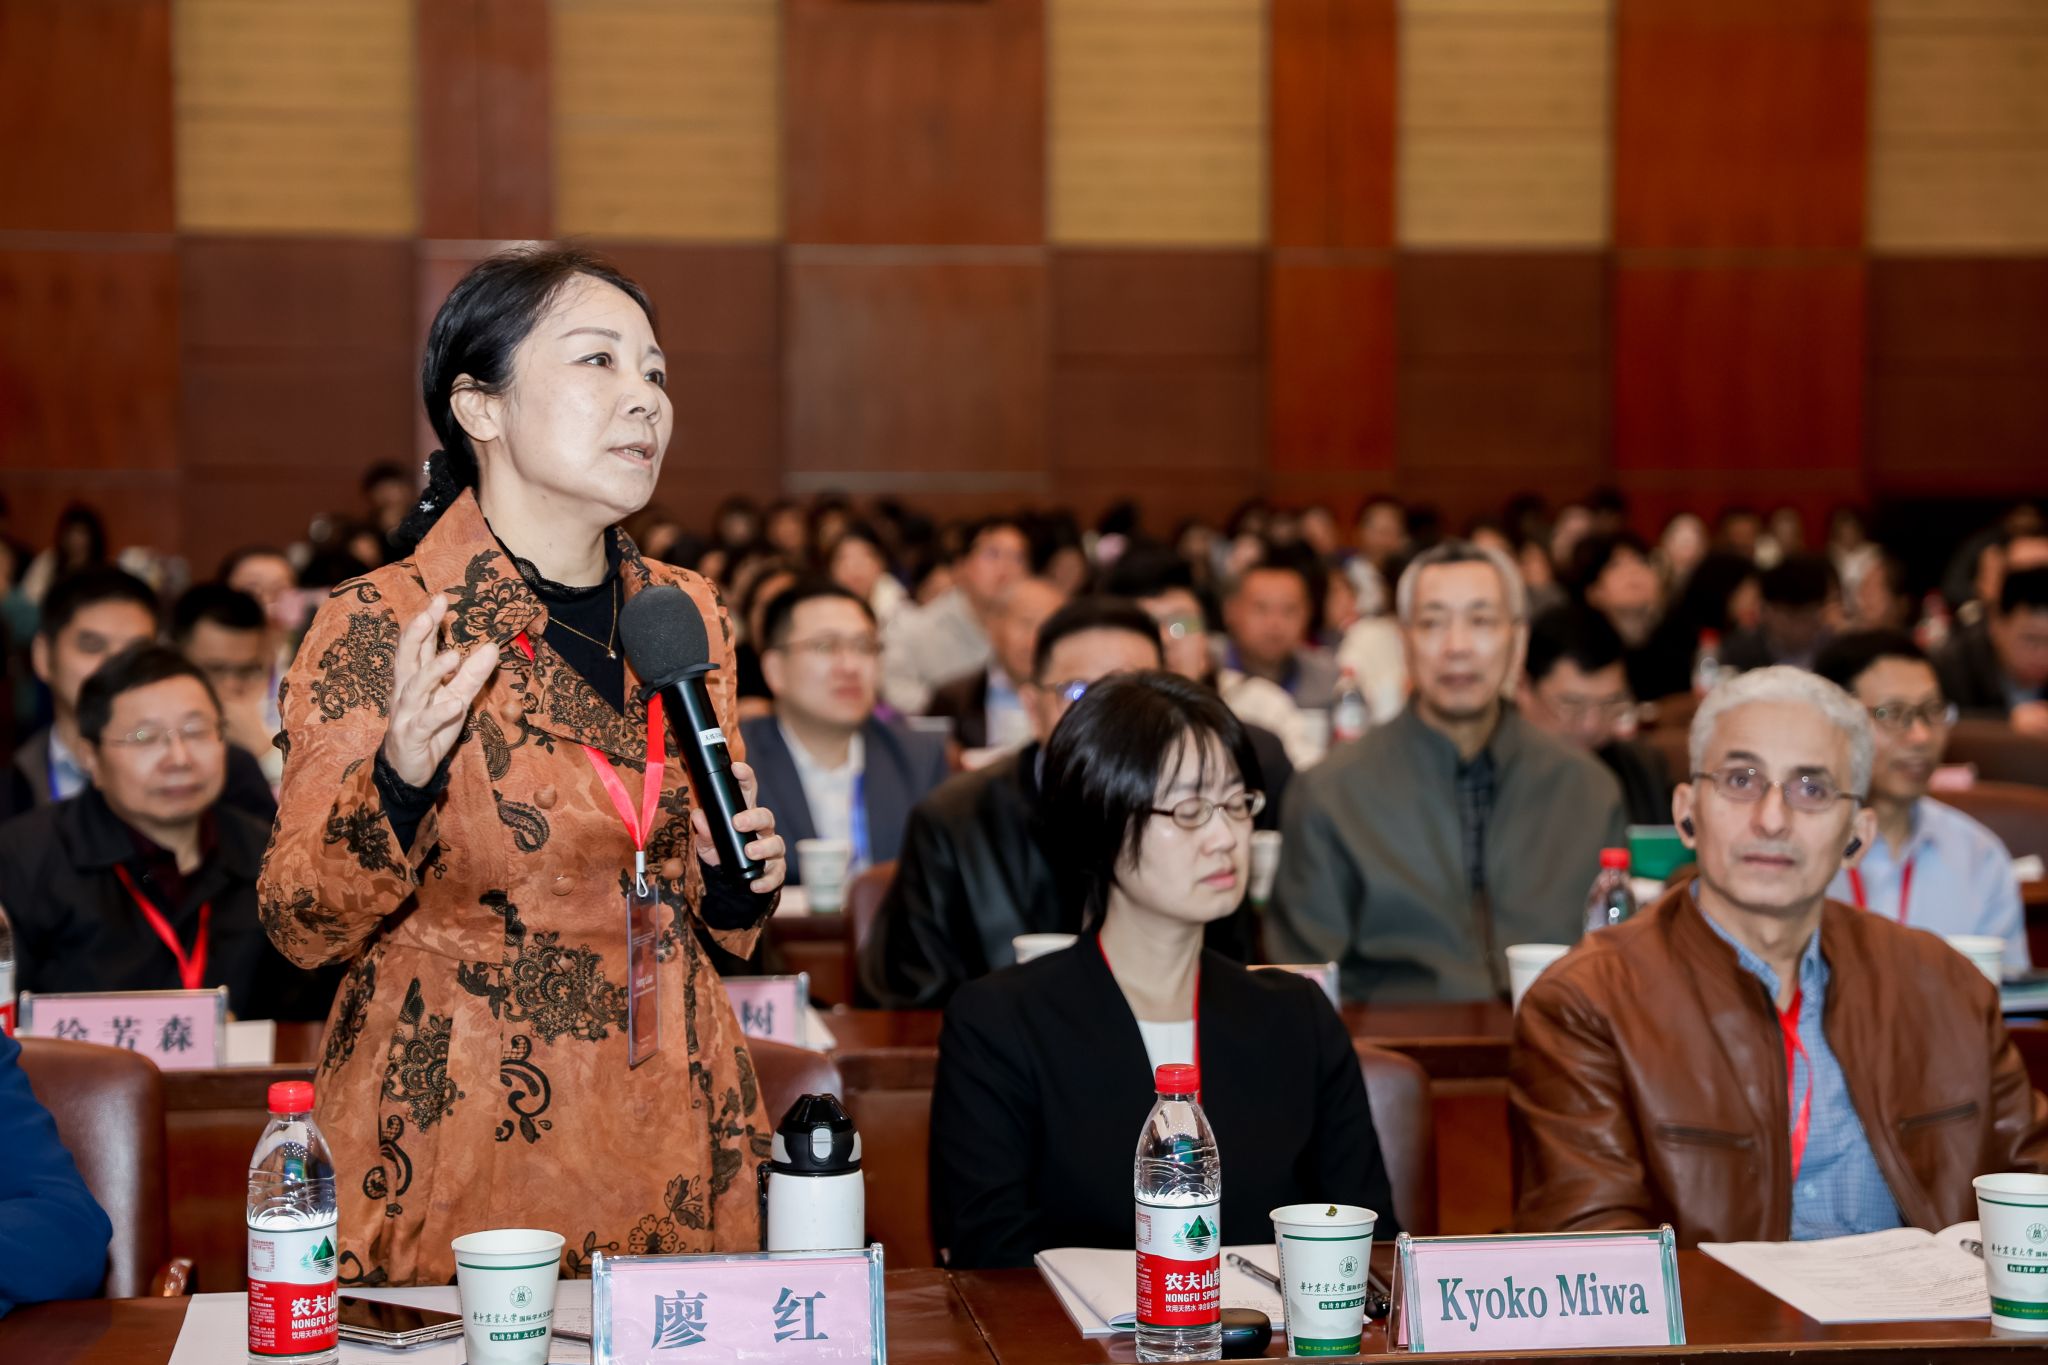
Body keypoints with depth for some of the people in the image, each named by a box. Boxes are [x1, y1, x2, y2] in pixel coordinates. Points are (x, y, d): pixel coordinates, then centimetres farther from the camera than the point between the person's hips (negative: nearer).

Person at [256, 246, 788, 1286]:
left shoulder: (685, 614, 5)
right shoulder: (381, 626, -11)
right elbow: (301, 926, -10)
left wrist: (738, 881, -5)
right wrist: (400, 781, -27)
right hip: (459, 1139, -5)